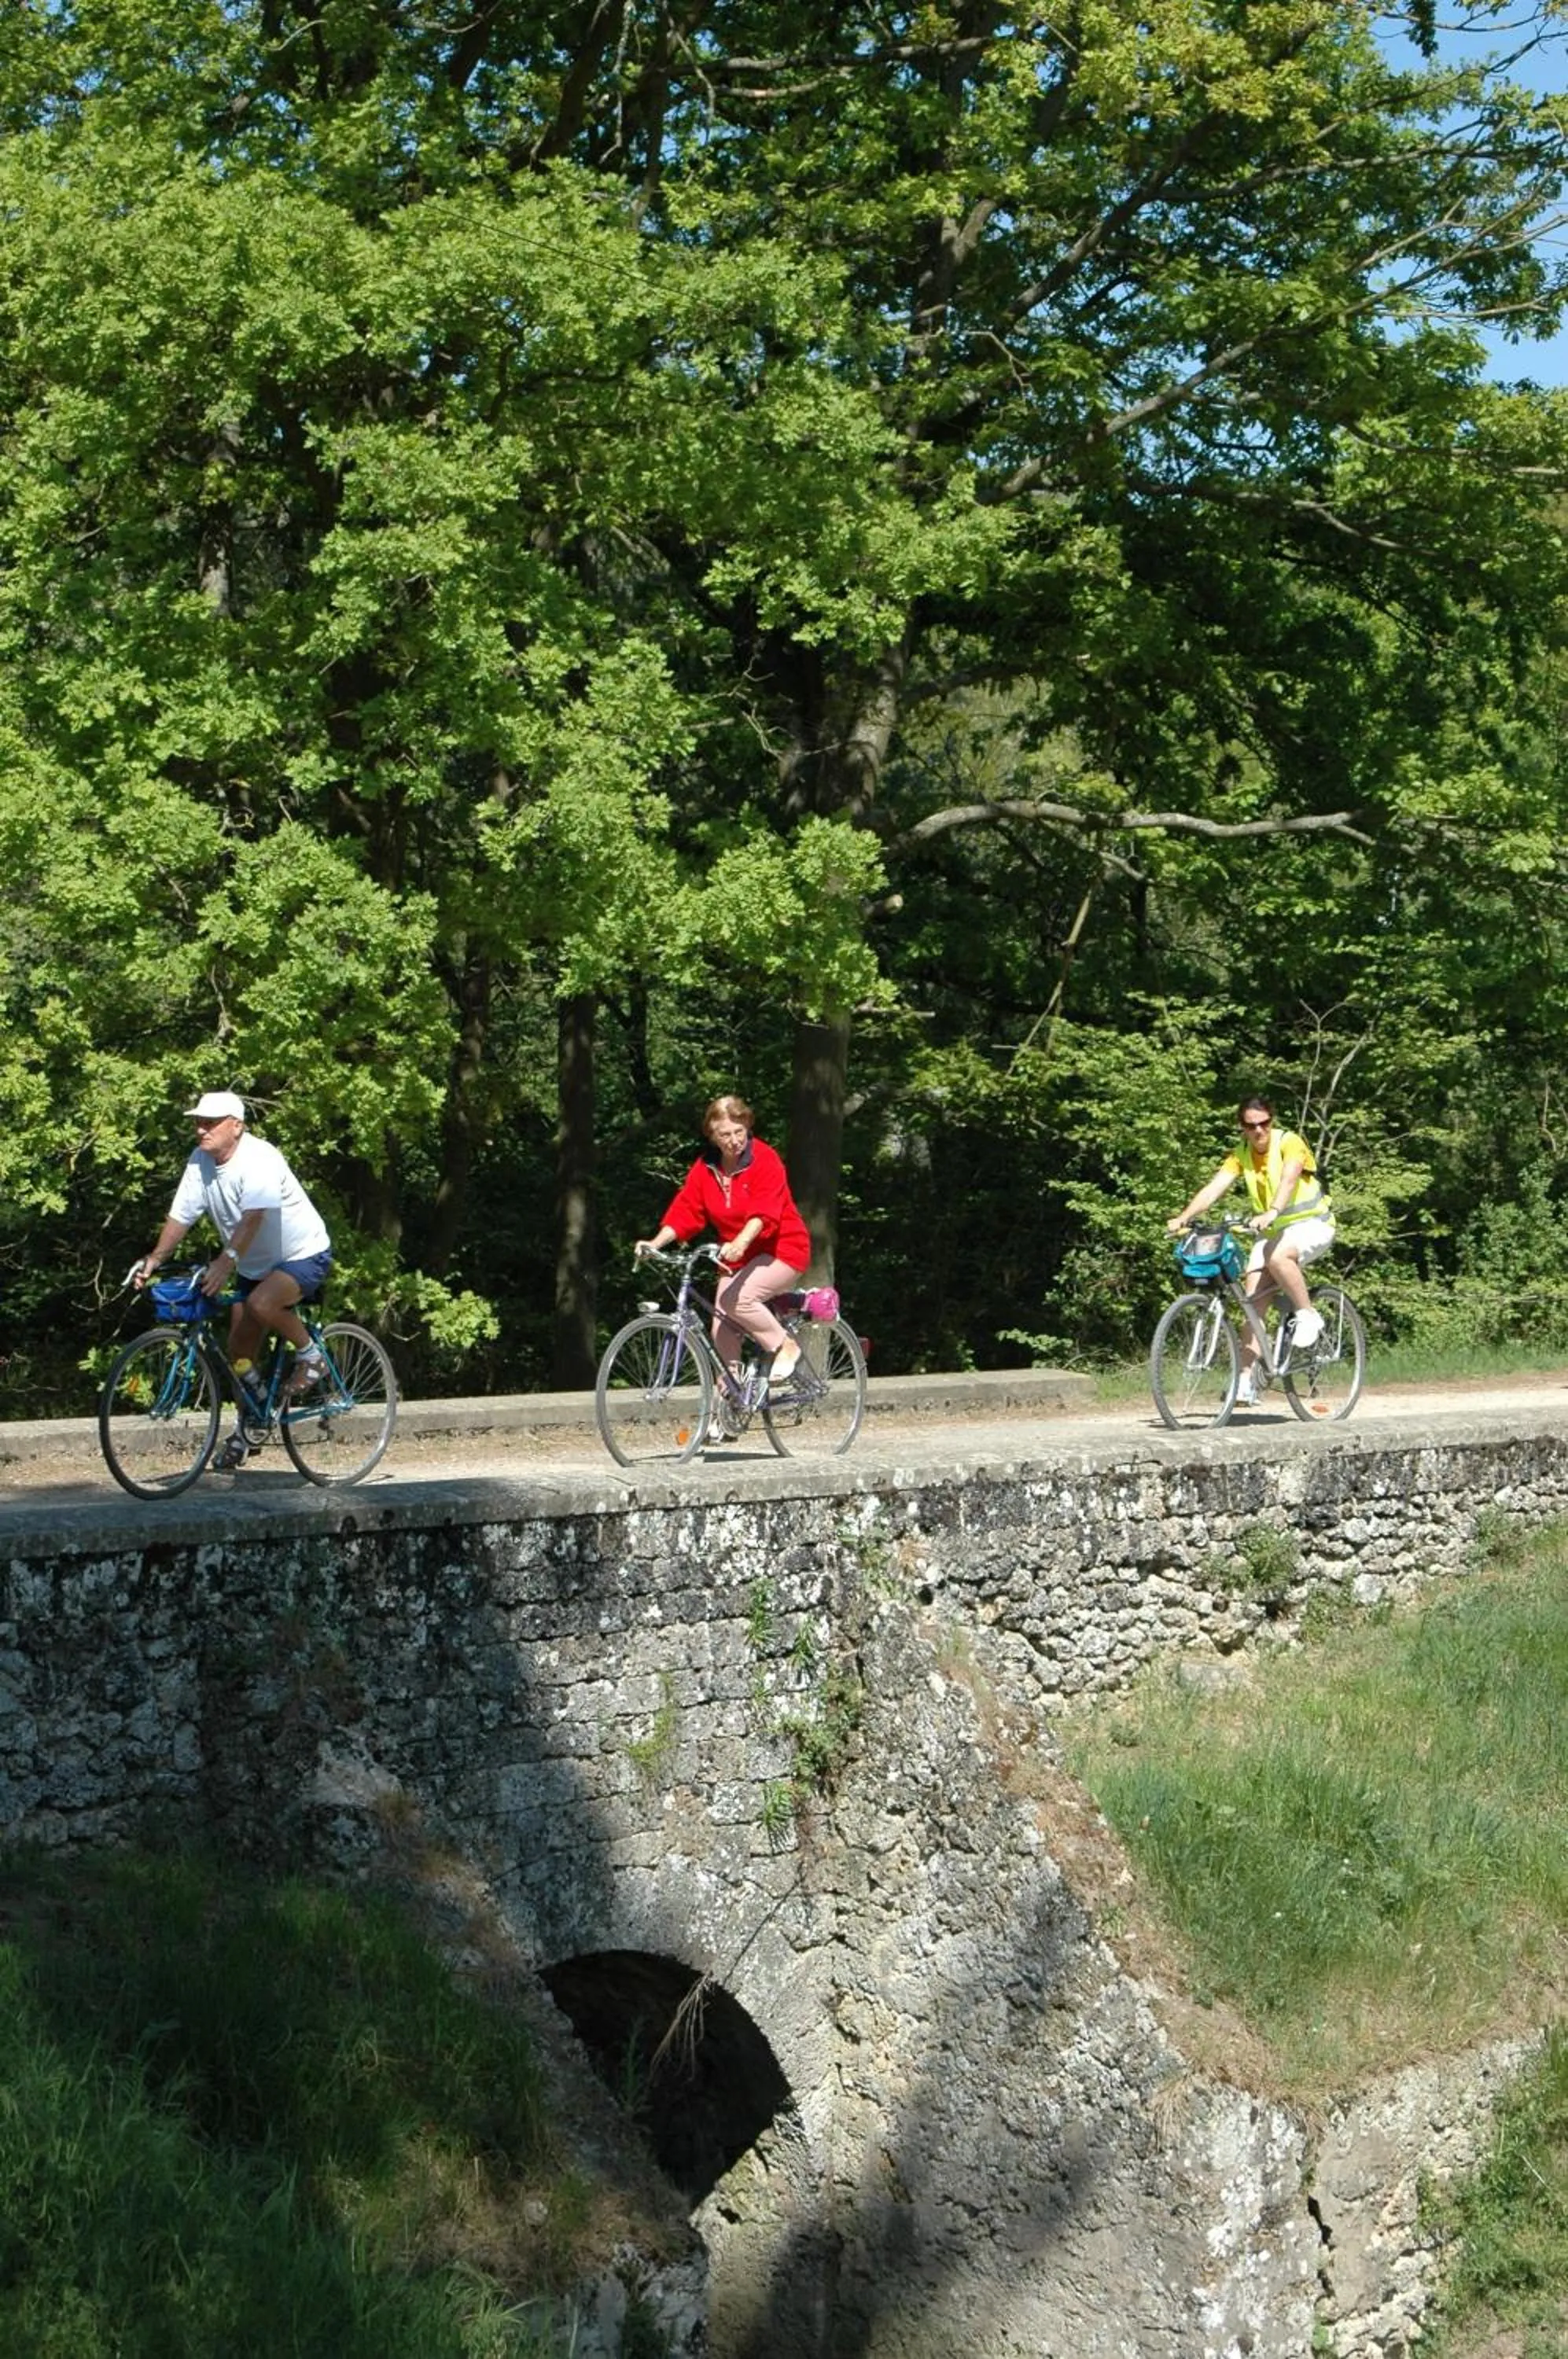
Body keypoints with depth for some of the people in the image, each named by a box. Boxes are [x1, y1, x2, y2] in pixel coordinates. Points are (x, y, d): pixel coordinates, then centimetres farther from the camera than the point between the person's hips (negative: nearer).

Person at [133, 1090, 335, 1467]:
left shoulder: (259, 1159, -27)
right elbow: (181, 1215, -6)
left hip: (303, 1255, -8)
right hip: (255, 1264, 8)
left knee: (262, 1303, -35)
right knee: (240, 1350, 7)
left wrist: (226, 1261, -51)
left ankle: (310, 1356, -10)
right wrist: (154, 1259, -18)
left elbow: (253, 1217, -39)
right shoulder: (200, 1162, -5)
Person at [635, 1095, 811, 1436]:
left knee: (738, 1299, -30)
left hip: (781, 1249, -6)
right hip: (737, 1255, 6)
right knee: (723, 1329, -3)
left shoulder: (765, 1161, -16)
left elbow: (763, 1215, -28)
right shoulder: (706, 1168, 1)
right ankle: (727, 1415, 5)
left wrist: (739, 1244, -45)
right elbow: (684, 1210, -4)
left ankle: (784, 1347, -6)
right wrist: (656, 1242, -20)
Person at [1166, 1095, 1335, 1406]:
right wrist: (1184, 1217, -29)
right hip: (1272, 1231, 6)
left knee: (1278, 1256, -37)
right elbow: (1214, 1187, -13)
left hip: (1311, 1224, -6)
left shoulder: (1290, 1142, -16)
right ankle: (1247, 1380, -8)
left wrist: (1272, 1212, -52)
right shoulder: (1242, 1155, -2)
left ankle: (1308, 1316, -15)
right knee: (1253, 1299, -8)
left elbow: (1289, 1179, -34)